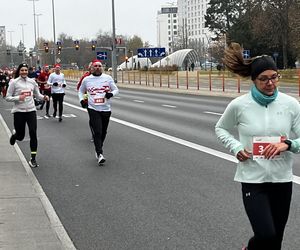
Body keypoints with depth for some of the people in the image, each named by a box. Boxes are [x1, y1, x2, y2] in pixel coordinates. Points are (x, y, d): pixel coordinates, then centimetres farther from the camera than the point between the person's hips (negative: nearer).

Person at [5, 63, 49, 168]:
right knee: (20, 136, 6)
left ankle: (33, 159, -1)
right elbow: (8, 97, -3)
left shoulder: (32, 82, 5)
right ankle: (14, 134, 46)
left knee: (33, 134, -9)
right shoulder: (14, 82, -5)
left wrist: (44, 97, -6)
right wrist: (18, 98, -21)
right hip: (19, 111, -2)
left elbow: (37, 94, 16)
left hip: (31, 111, 2)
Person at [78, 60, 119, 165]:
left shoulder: (108, 78, 3)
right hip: (93, 109, -2)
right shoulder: (86, 79, 5)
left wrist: (111, 94, -15)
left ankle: (98, 150, 33)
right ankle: (100, 154, -15)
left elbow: (116, 89, 7)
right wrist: (81, 100, 2)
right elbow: (81, 91, 20)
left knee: (103, 132, 12)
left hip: (106, 109, 2)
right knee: (97, 132, -14)